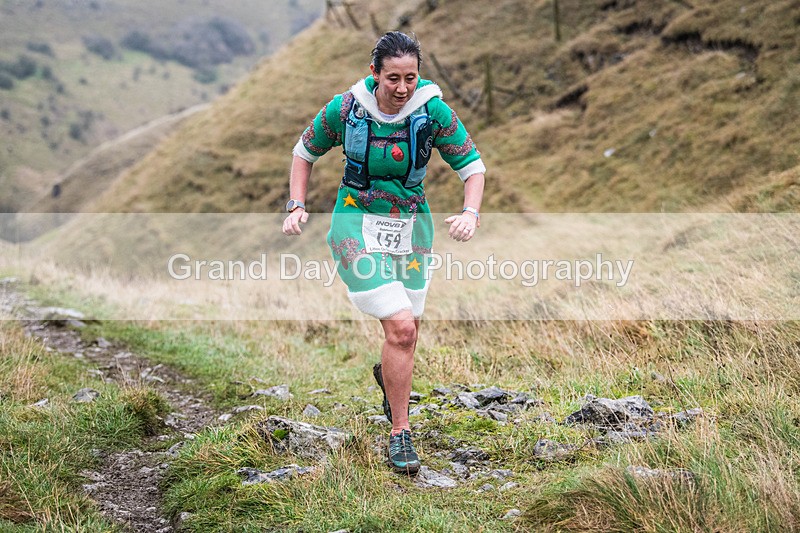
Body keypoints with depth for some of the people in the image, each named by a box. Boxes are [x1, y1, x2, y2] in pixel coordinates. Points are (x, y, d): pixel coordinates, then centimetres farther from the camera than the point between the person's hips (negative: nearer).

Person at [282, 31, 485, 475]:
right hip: (358, 225, -3)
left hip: (411, 226, 3)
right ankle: (399, 433, -1)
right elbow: (305, 151, 4)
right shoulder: (345, 109, -13)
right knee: (400, 327, -16)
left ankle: (389, 375, 52)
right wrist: (296, 207, -6)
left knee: (406, 331, 14)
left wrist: (470, 212, -25)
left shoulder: (433, 110, -12)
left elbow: (472, 166, -6)